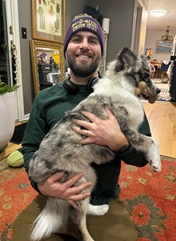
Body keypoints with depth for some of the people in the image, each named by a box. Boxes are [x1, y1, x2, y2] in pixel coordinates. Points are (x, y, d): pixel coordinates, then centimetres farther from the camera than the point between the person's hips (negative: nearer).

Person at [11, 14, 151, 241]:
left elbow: (144, 156, -4)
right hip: (52, 198, 2)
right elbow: (30, 148, 3)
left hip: (104, 203, 0)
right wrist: (40, 184, -16)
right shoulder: (45, 98, -1)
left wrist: (118, 142, -25)